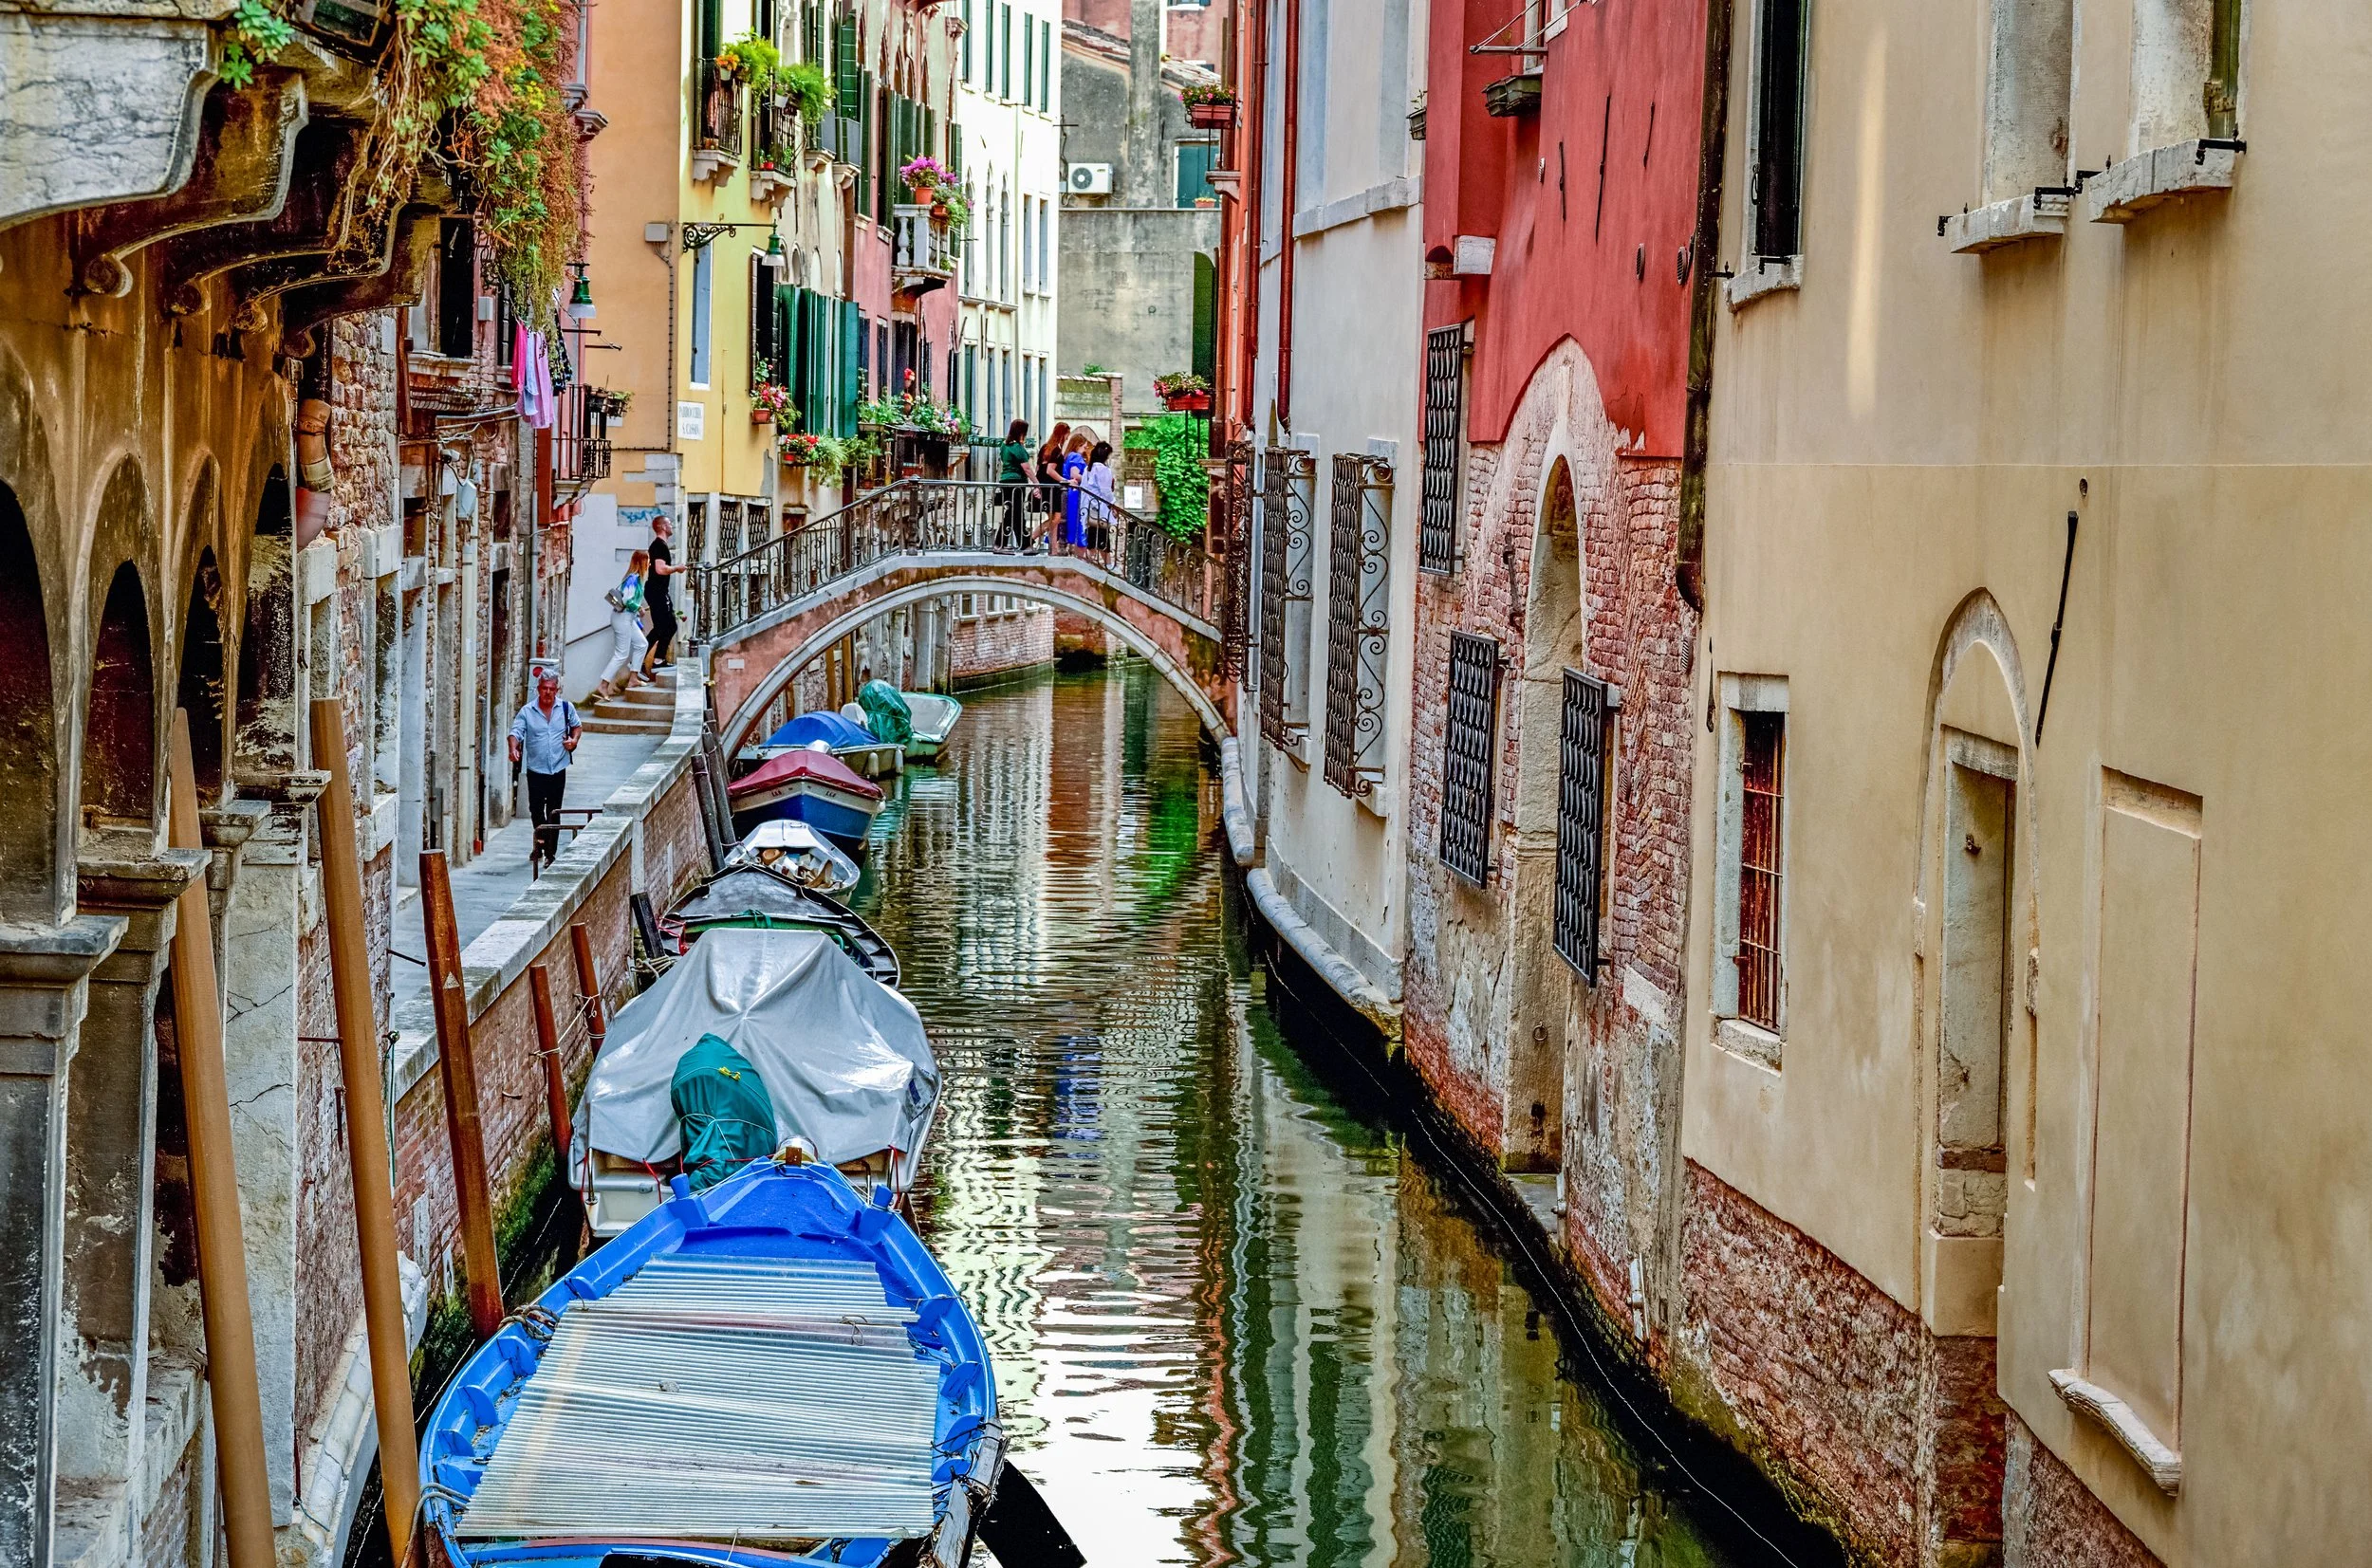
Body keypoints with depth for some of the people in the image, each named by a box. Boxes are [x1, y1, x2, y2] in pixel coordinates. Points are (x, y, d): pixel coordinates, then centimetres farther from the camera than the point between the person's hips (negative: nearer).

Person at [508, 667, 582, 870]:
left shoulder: (566, 708, 2)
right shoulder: (527, 711, -2)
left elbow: (577, 726, 18)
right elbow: (516, 732, -10)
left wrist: (574, 739, -3)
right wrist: (514, 750, -30)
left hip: (558, 770, 1)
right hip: (536, 770, -1)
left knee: (553, 813, 4)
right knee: (536, 811, 1)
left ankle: (550, 853, 11)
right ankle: (540, 846, 21)